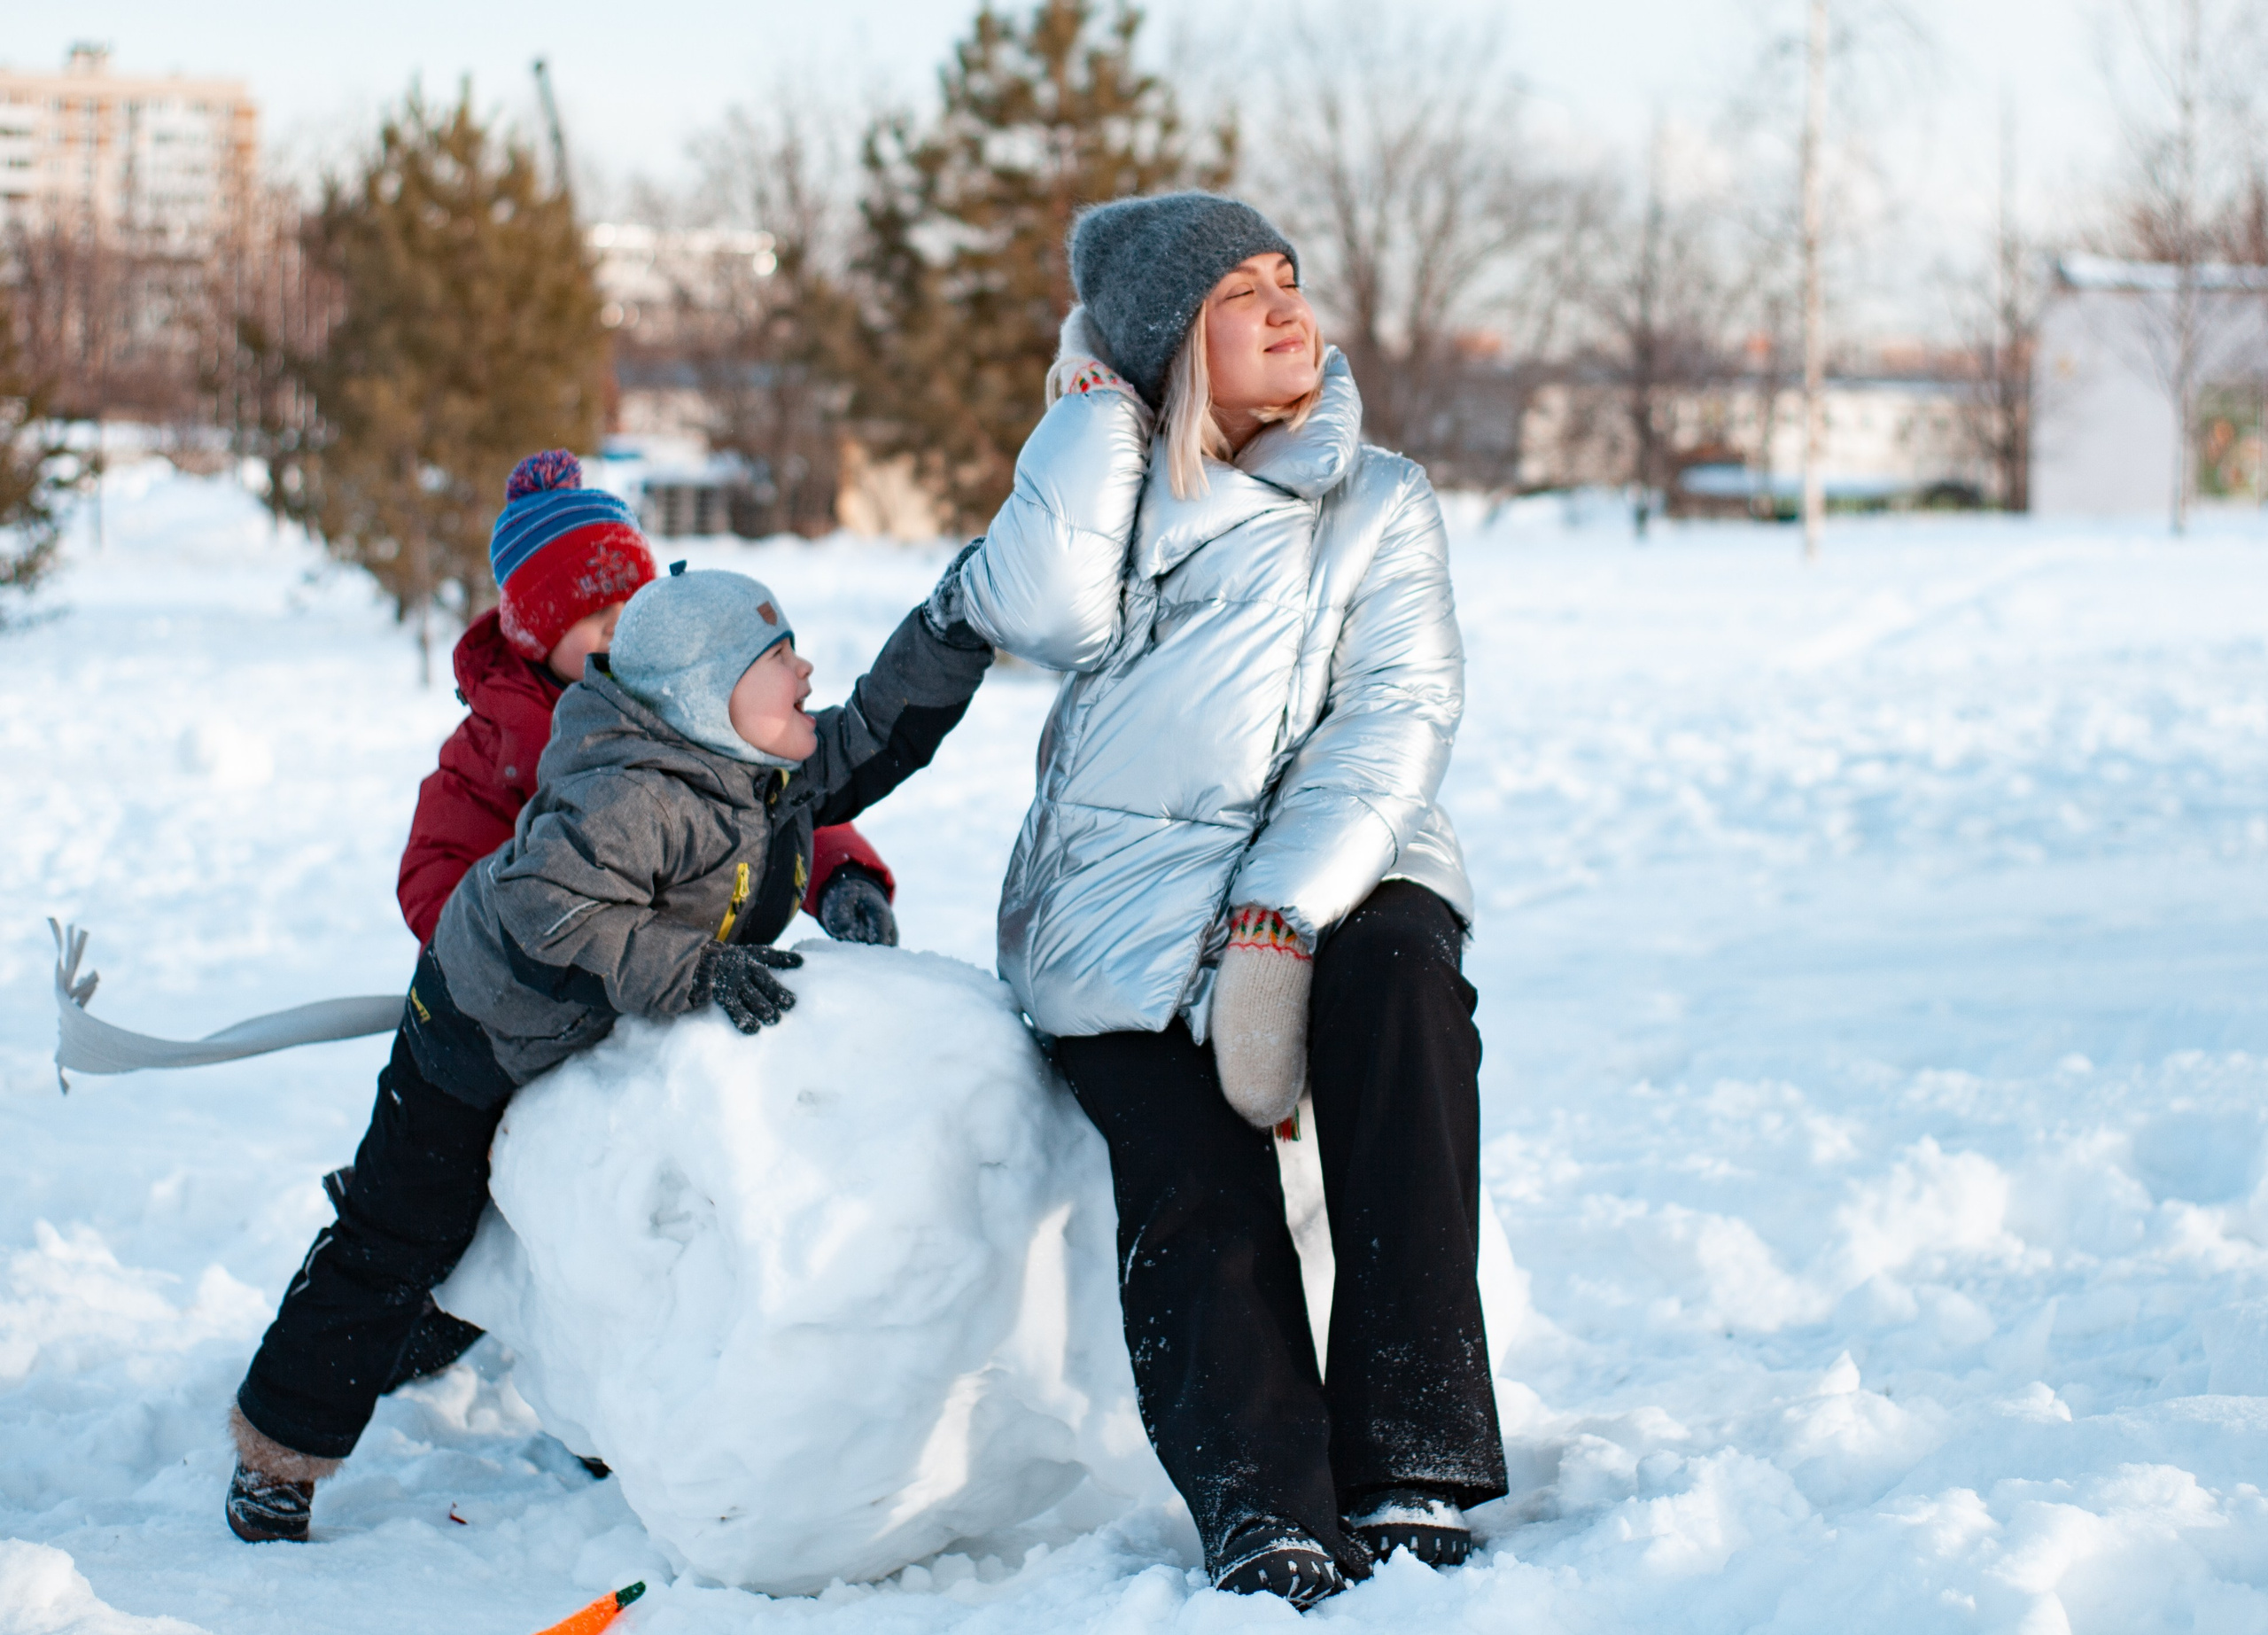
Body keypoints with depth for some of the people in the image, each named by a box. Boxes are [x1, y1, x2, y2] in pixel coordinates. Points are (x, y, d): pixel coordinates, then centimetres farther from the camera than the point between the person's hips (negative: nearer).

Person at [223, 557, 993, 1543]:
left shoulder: (778, 769, -11)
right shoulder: (632, 798, -39)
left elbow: (869, 742, 2)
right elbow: (547, 907, -46)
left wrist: (950, 634, -11)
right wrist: (693, 970, -48)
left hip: (607, 1045, 8)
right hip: (482, 1031, -8)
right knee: (398, 1243, 0)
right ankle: (278, 1453, 14)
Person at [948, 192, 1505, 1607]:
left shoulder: (1380, 504, 12)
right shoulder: (1114, 487, 18)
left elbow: (1397, 721, -3)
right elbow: (1043, 613, -6)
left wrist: (1284, 911, -18)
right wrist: (1098, 406, 4)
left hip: (1333, 867, -1)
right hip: (1125, 894, 1)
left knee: (1400, 970, -34)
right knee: (1193, 1185, -25)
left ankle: (1414, 1476, -38)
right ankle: (1265, 1522, -41)